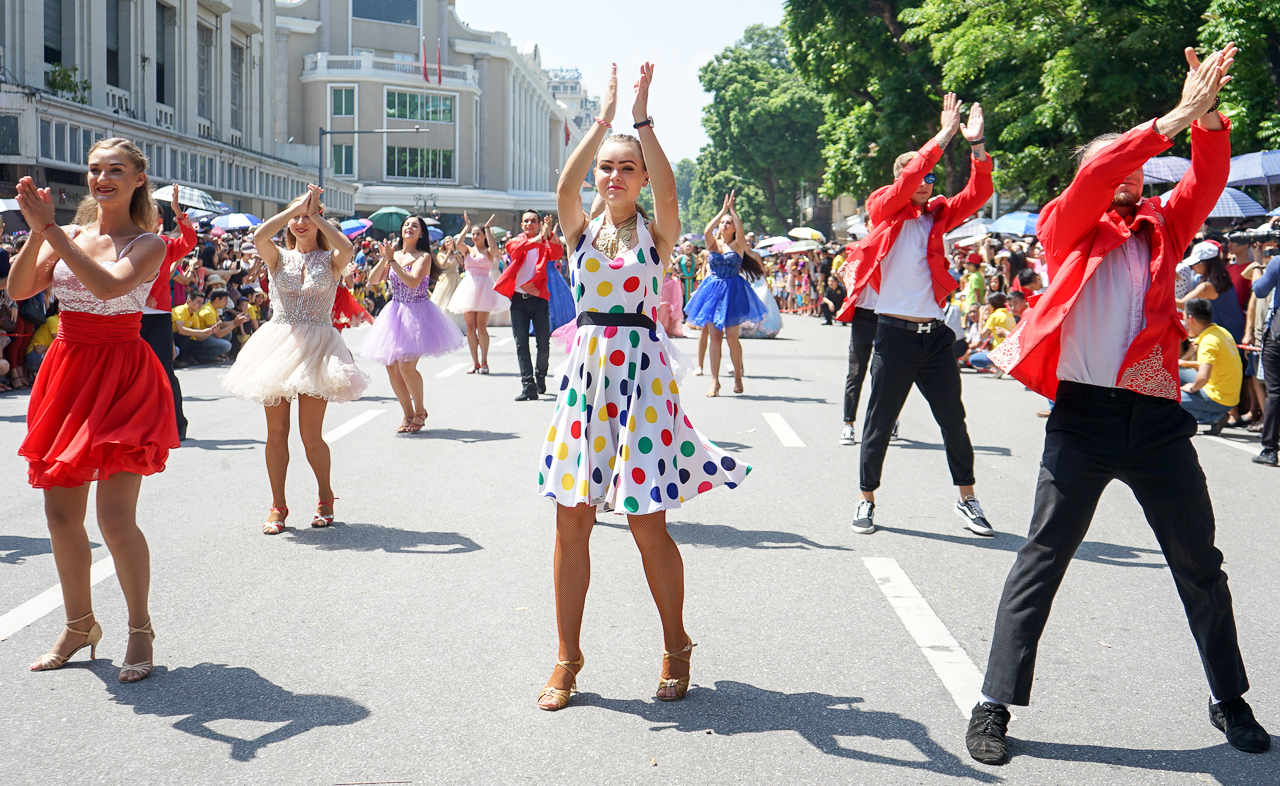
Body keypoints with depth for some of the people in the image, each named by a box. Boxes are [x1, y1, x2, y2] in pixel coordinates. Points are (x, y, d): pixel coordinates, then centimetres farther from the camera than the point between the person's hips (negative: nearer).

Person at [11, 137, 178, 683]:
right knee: (61, 515, 9)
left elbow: (108, 285, -23)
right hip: (68, 370, 5)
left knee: (115, 518, -10)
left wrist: (50, 228, -22)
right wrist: (37, 232, -14)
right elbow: (19, 289, -2)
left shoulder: (148, 244, -4)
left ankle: (141, 631, 9)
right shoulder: (68, 238, 9)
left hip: (122, 378, -5)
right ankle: (79, 626, 28)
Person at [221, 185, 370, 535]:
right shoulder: (279, 257, 10)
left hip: (317, 346, -2)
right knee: (276, 432, 2)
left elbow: (346, 248, -18)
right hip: (278, 344, 2)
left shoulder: (330, 260, 7)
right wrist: (297, 207, -10)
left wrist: (315, 213, -11)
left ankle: (326, 496, 19)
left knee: (311, 435, -4)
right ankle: (277, 506, 15)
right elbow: (259, 236, -12)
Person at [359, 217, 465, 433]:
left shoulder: (424, 257, -6)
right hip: (395, 313, 6)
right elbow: (373, 279, 2)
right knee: (392, 367, 2)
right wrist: (384, 259, -12)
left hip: (417, 314, -6)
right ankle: (408, 414, 19)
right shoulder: (394, 255, 9)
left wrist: (392, 260, -20)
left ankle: (420, 411, 9)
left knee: (407, 366, -14)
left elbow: (412, 281, -22)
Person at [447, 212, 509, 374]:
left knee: (481, 327, -7)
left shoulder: (488, 252, 4)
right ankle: (474, 362, 6)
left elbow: (494, 247, -20)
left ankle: (484, 362, 1)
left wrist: (487, 228, -10)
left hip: (484, 287, -4)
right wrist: (466, 226, 0)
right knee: (470, 327, 1)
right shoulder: (468, 250, 13)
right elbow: (457, 243, -7)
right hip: (469, 286, 4)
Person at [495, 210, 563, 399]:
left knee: (544, 344, 2)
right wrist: (538, 239, -33)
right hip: (519, 300, 1)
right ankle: (528, 386, -5)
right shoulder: (515, 242, 9)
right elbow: (517, 248, -16)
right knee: (521, 344, -5)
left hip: (538, 299, -1)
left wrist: (550, 234, -32)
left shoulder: (545, 244, 7)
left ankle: (540, 376, 28)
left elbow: (557, 254, -15)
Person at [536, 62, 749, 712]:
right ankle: (567, 659, 16)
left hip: (641, 371, -2)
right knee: (572, 519, 3)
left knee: (647, 523, 0)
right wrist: (603, 118, -17)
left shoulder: (657, 233, 3)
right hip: (585, 369, 3)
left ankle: (676, 648, 20)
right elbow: (566, 185, -12)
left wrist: (643, 119, -21)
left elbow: (668, 188, -18)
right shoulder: (581, 229, 7)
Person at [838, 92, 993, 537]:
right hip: (895, 332, -4)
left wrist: (976, 144, -11)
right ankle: (867, 500, 17)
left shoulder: (937, 216, 11)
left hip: (935, 333, 4)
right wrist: (945, 135, -17)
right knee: (879, 422, 3)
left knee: (953, 420, 8)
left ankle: (966, 499, 19)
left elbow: (977, 194, 1)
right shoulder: (884, 210, 0)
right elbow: (907, 178, -16)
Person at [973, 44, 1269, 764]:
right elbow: (1096, 178, -12)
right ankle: (995, 706, 5)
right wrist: (1174, 119, -16)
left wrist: (1207, 116, -16)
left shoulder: (1162, 228, 15)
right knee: (1042, 560, -2)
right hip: (1084, 415, -4)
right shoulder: (1070, 229, 6)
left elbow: (1207, 181, 1)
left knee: (1201, 563, 13)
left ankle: (1231, 699, 30)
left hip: (1158, 419, 4)